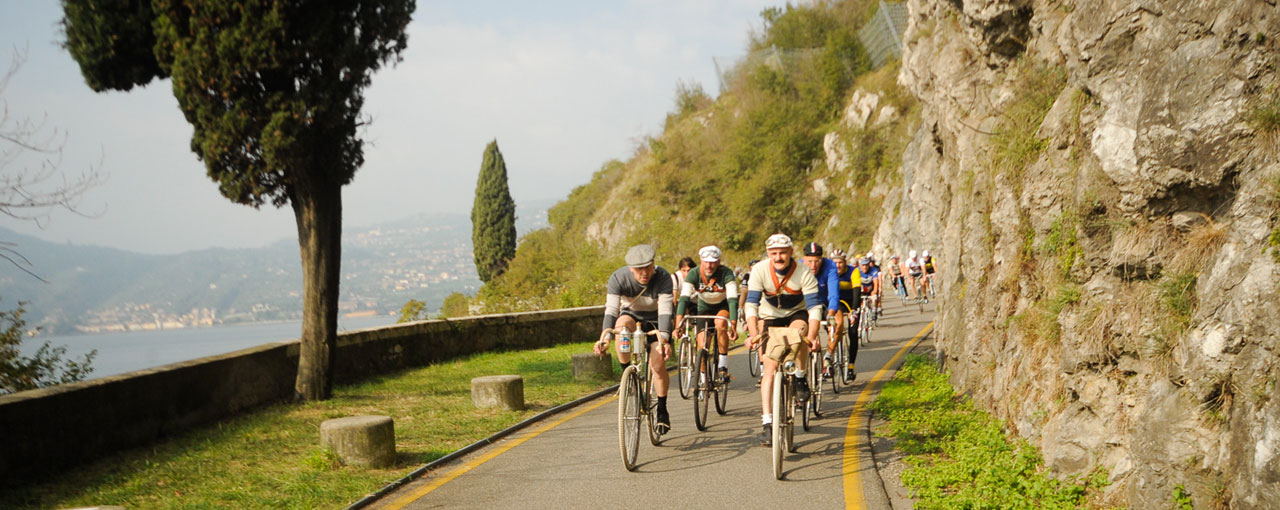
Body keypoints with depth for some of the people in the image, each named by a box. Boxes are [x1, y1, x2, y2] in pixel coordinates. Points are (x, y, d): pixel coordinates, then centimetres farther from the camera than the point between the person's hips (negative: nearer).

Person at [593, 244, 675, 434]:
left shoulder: (663, 277, -30)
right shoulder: (618, 278, -26)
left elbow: (665, 311, -36)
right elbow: (611, 309, -33)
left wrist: (664, 340, -50)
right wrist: (605, 337, -48)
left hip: (655, 319, -1)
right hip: (631, 314, 1)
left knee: (658, 366, -11)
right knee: (621, 326, -35)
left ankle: (662, 411, 9)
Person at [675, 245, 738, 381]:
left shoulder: (726, 273, -27)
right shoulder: (694, 274, -24)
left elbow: (733, 299, -36)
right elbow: (684, 298, -32)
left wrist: (733, 324, -48)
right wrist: (678, 323, -45)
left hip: (723, 307, -2)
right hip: (704, 308, 2)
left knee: (720, 324, -34)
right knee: (702, 345, -10)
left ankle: (723, 365, -22)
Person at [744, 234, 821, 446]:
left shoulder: (804, 273, -23)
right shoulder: (759, 271, -21)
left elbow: (814, 307, -26)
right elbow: (751, 304, -25)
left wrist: (812, 336, -40)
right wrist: (754, 333, -38)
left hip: (797, 314, 0)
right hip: (770, 317, 1)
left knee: (799, 331, -36)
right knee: (770, 366, -13)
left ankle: (800, 378, -10)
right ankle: (767, 422, -14)